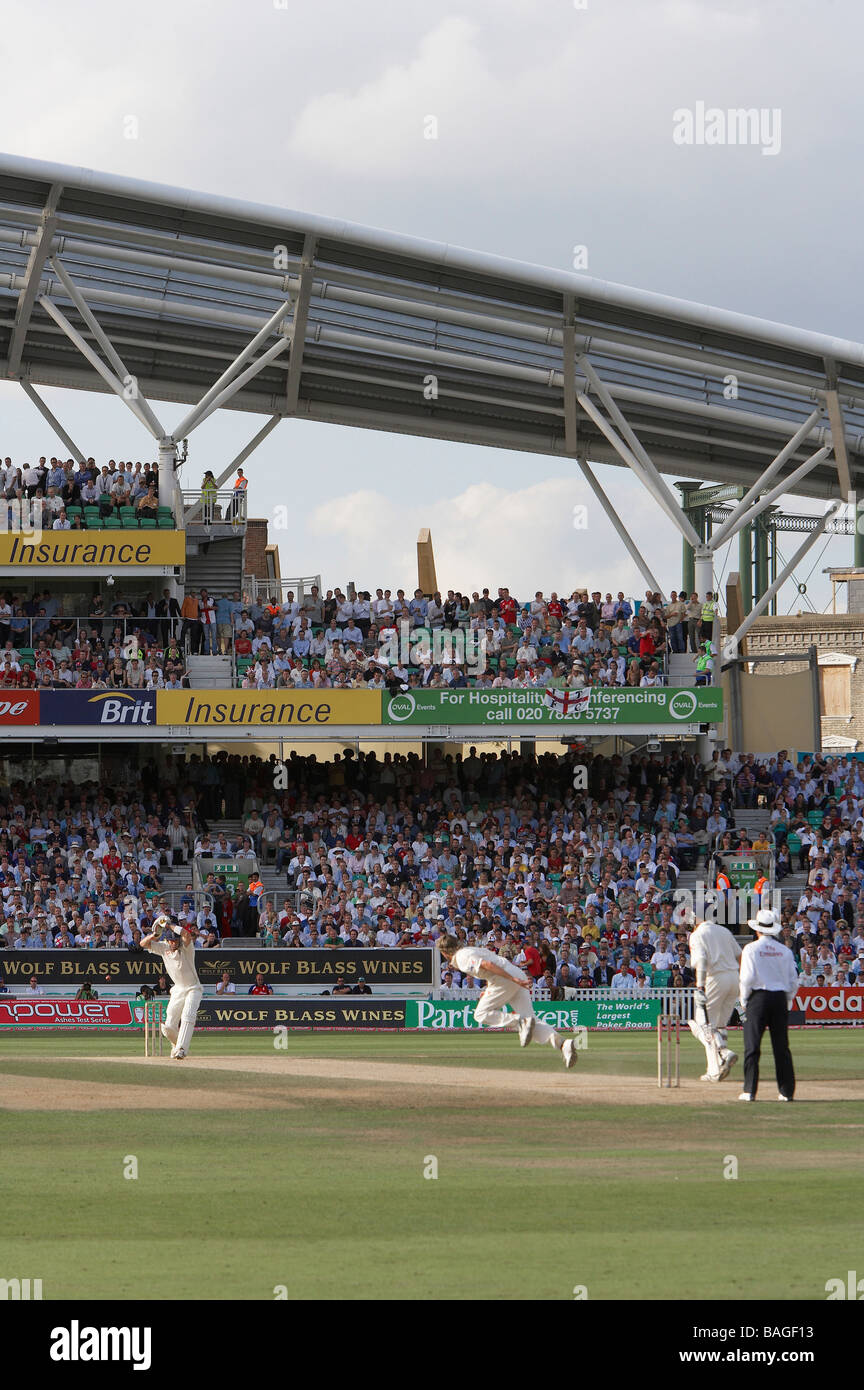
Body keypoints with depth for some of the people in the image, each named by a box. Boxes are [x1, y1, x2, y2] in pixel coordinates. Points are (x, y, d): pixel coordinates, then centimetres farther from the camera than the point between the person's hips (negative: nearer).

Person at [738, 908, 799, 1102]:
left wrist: (744, 1001, 2)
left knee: (752, 1047, -1)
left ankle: (750, 1091, -5)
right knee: (782, 1047, 7)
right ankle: (787, 1091, 5)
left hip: (758, 998, -3)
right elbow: (793, 980, 6)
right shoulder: (785, 951, 6)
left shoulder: (751, 949, -4)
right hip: (780, 998, 3)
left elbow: (747, 978, -10)